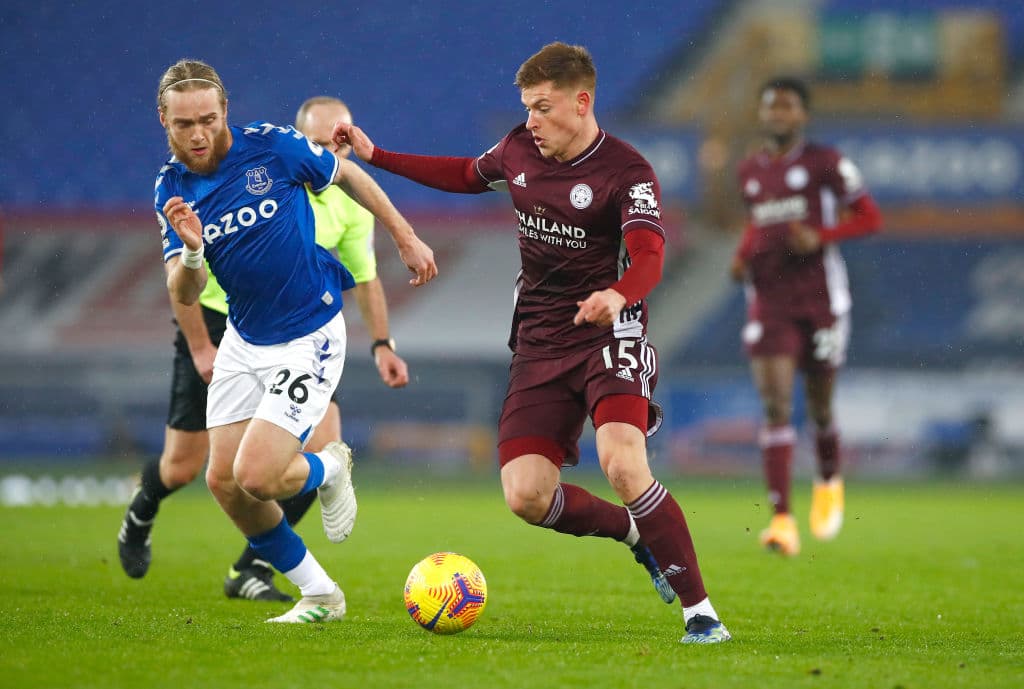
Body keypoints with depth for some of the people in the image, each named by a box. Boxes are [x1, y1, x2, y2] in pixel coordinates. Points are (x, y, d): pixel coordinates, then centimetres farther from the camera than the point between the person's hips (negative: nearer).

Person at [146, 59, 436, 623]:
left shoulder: (272, 147, -16)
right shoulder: (172, 189, -5)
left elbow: (348, 175, 3)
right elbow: (184, 294, -11)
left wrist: (406, 238, 7)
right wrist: (191, 251, -33)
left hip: (309, 338, -6)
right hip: (243, 340, 6)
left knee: (255, 477, -17)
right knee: (223, 481, 2)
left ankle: (328, 470, 19)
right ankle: (319, 595, 19)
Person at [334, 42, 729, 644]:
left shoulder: (627, 171, -14)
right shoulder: (519, 150, 7)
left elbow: (649, 255, -30)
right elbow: (468, 175, 29)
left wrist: (618, 295, -53)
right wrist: (376, 156, 26)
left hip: (607, 334, -6)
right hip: (539, 342, 6)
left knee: (622, 463, -30)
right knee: (526, 495, -9)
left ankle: (700, 612, -20)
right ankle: (637, 534, 20)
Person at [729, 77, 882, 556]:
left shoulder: (824, 163, -4)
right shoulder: (749, 173, 10)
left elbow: (870, 218, -3)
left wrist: (821, 237, -18)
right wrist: (742, 256, 7)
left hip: (820, 297, -2)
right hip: (768, 301, 2)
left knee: (820, 409, 9)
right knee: (775, 405, -13)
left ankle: (829, 482, 43)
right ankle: (782, 521, -20)